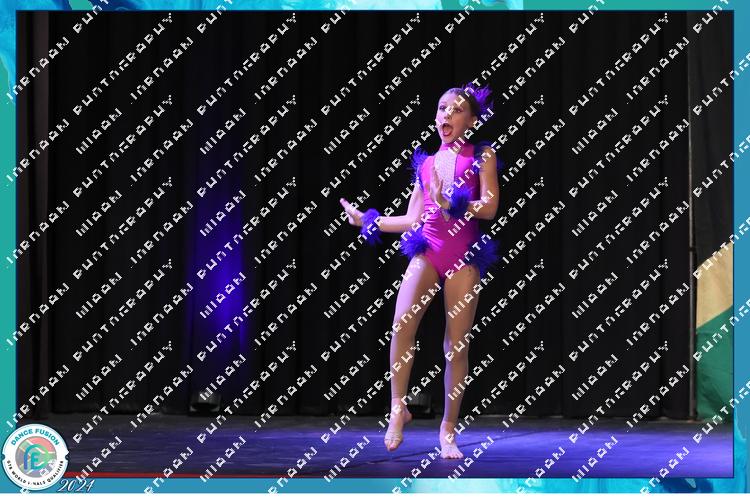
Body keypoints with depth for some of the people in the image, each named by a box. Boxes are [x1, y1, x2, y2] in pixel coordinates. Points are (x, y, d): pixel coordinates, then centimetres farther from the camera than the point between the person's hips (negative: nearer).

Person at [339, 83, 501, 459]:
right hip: (426, 249, 2)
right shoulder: (425, 162, 16)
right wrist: (367, 221, 21)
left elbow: (490, 207, -5)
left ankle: (448, 428, 6)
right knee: (402, 326, -23)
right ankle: (398, 409, -12)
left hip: (464, 254, -2)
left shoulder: (481, 156, 8)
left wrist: (449, 203, -17)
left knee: (457, 345, -2)